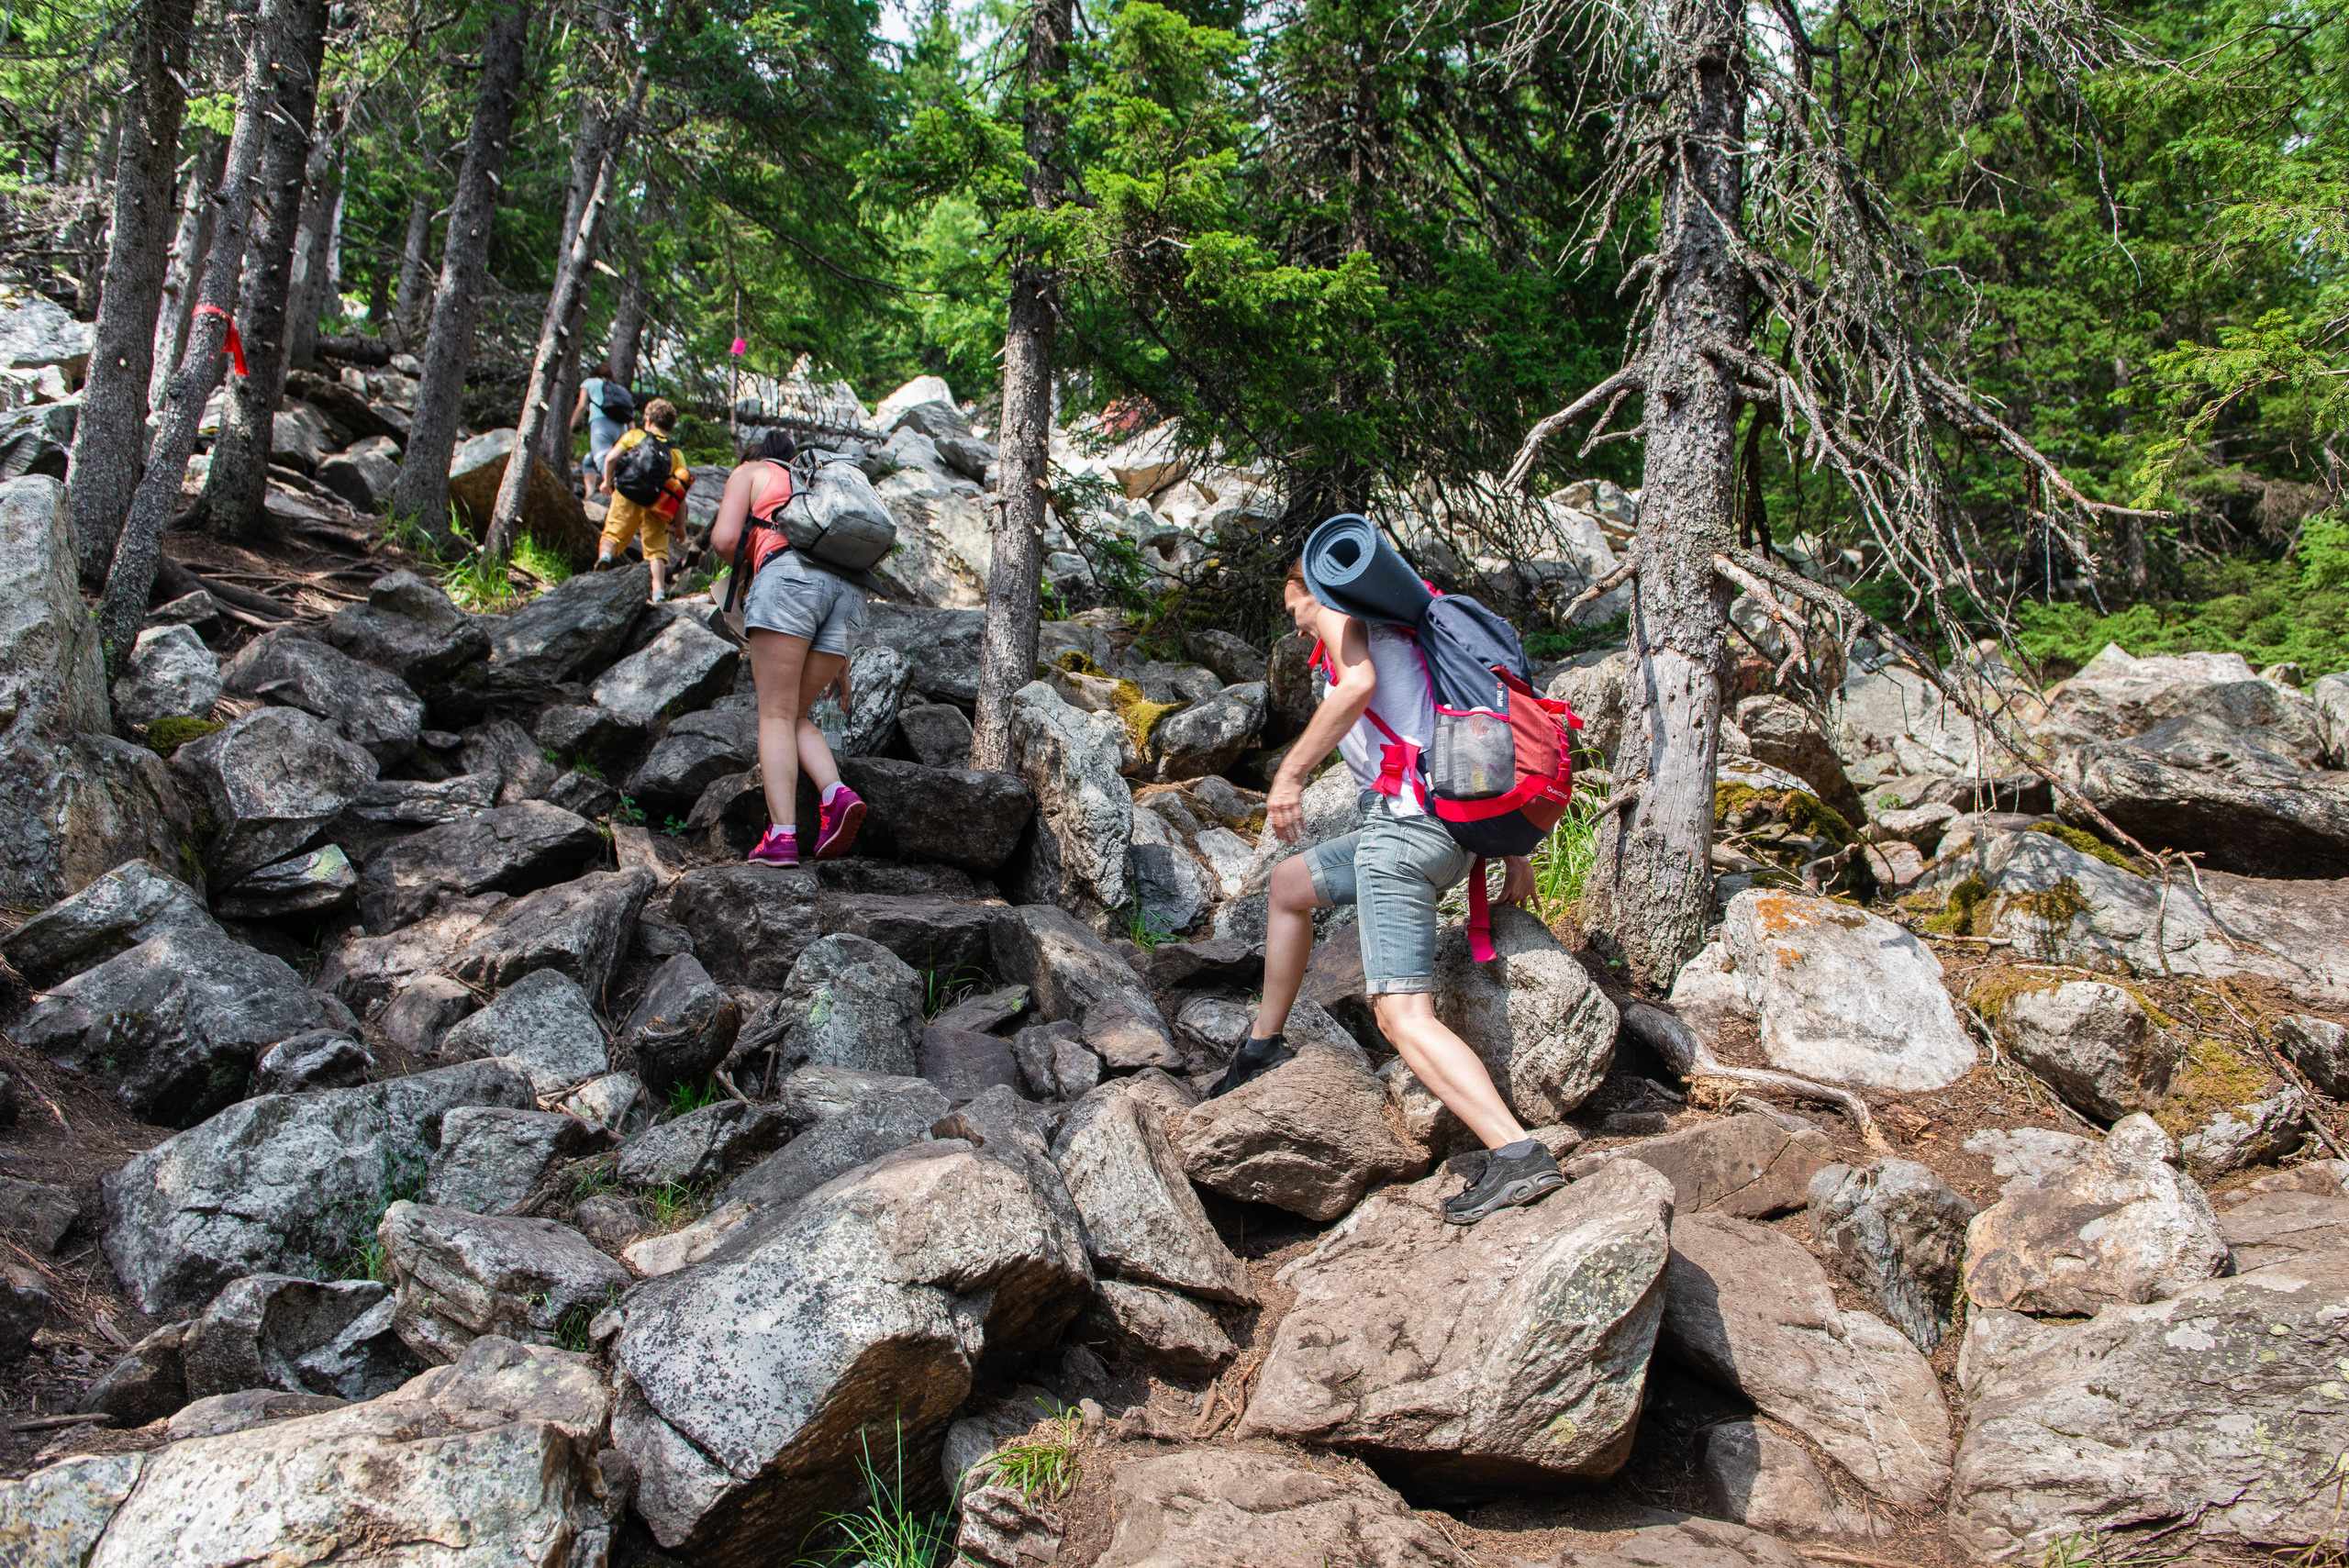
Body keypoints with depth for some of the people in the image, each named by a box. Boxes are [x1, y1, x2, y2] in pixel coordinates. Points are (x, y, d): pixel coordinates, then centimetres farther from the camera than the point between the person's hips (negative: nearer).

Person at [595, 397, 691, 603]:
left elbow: (611, 457, 3)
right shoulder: (676, 453, 20)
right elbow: (681, 493, 12)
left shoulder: (634, 436, 17)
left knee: (613, 534, 4)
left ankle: (605, 554, -28)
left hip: (627, 495, -1)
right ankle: (659, 590, -6)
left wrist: (607, 481, 20)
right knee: (656, 547, 6)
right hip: (657, 506, 1)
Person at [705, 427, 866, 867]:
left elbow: (724, 540, 5)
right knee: (796, 715, 13)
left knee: (776, 714, -6)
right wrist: (840, 663, 29)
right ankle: (837, 795, -12)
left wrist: (744, 573, 28)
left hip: (789, 572, -5)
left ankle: (782, 835, -18)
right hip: (849, 589, 5)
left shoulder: (750, 472, 22)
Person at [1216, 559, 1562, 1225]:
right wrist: (1512, 849, 23)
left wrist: (1290, 773, -14)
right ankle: (1264, 1047, 37)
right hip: (1454, 829, 10)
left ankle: (1518, 1157, -28)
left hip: (1405, 817, -10)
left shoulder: (1337, 608, 6)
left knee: (1403, 1016, -16)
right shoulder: (1398, 635, 31)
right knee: (1289, 881, 29)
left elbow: (1358, 682, -18)